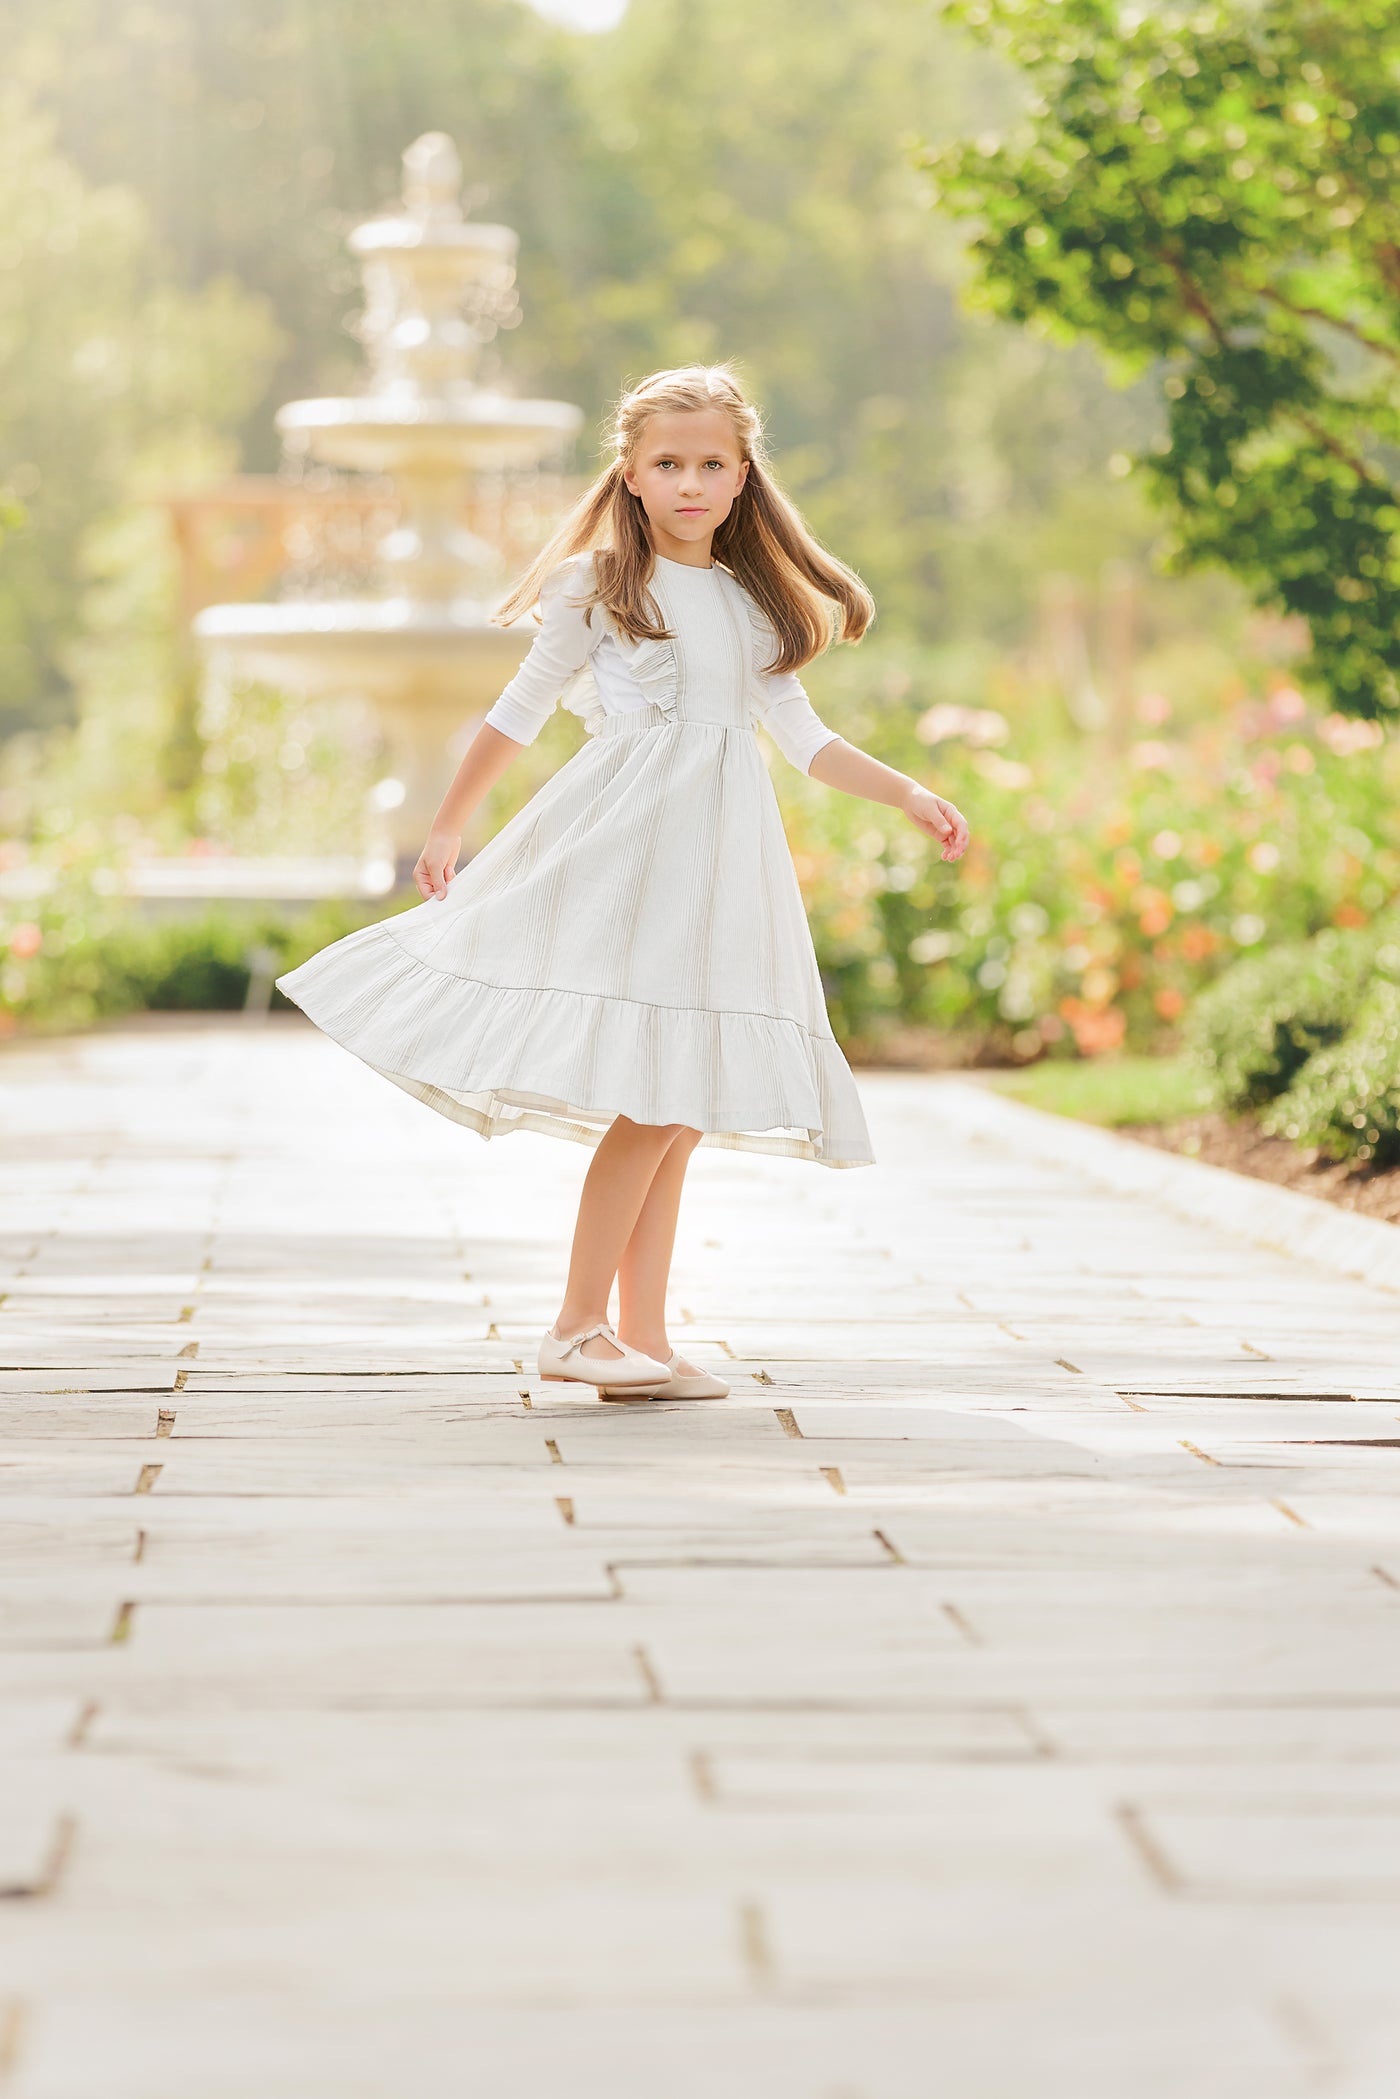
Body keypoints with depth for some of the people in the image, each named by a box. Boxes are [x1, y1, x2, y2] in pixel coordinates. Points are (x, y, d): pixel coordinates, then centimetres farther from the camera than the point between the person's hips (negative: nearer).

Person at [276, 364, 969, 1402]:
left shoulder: (760, 604, 15)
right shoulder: (599, 585, 2)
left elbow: (802, 735, 19)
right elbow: (520, 710, 7)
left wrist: (908, 792, 9)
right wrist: (448, 828, 8)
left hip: (721, 850, 5)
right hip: (624, 843, -5)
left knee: (679, 1106, 3)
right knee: (654, 1104, -15)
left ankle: (642, 1339, 7)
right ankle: (577, 1329, -7)